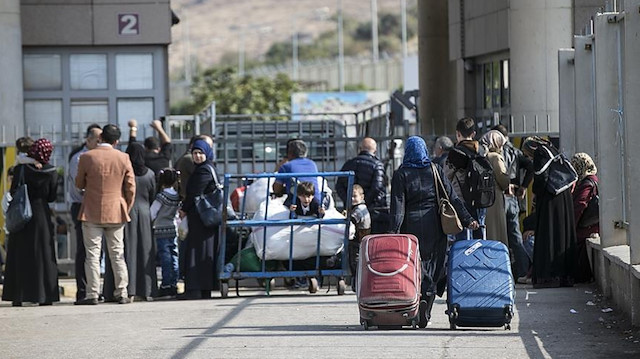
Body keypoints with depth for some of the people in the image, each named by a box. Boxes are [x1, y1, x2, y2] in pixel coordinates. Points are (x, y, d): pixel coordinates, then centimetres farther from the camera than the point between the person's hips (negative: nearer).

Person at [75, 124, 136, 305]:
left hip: (92, 213, -2)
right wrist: (126, 209, 12)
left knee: (93, 255, 0)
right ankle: (121, 294, 7)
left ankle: (92, 295, -3)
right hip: (116, 213, 2)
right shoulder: (123, 158, -2)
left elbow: (79, 184, 3)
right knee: (118, 255, 8)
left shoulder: (86, 157, -8)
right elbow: (131, 188, 1)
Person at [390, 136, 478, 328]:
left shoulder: (401, 174, -1)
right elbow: (452, 197, 2)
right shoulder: (435, 170, 5)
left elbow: (398, 204, -8)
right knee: (432, 267, 5)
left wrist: (395, 229, -12)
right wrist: (467, 219, 2)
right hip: (433, 226, 2)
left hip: (411, 225, -2)